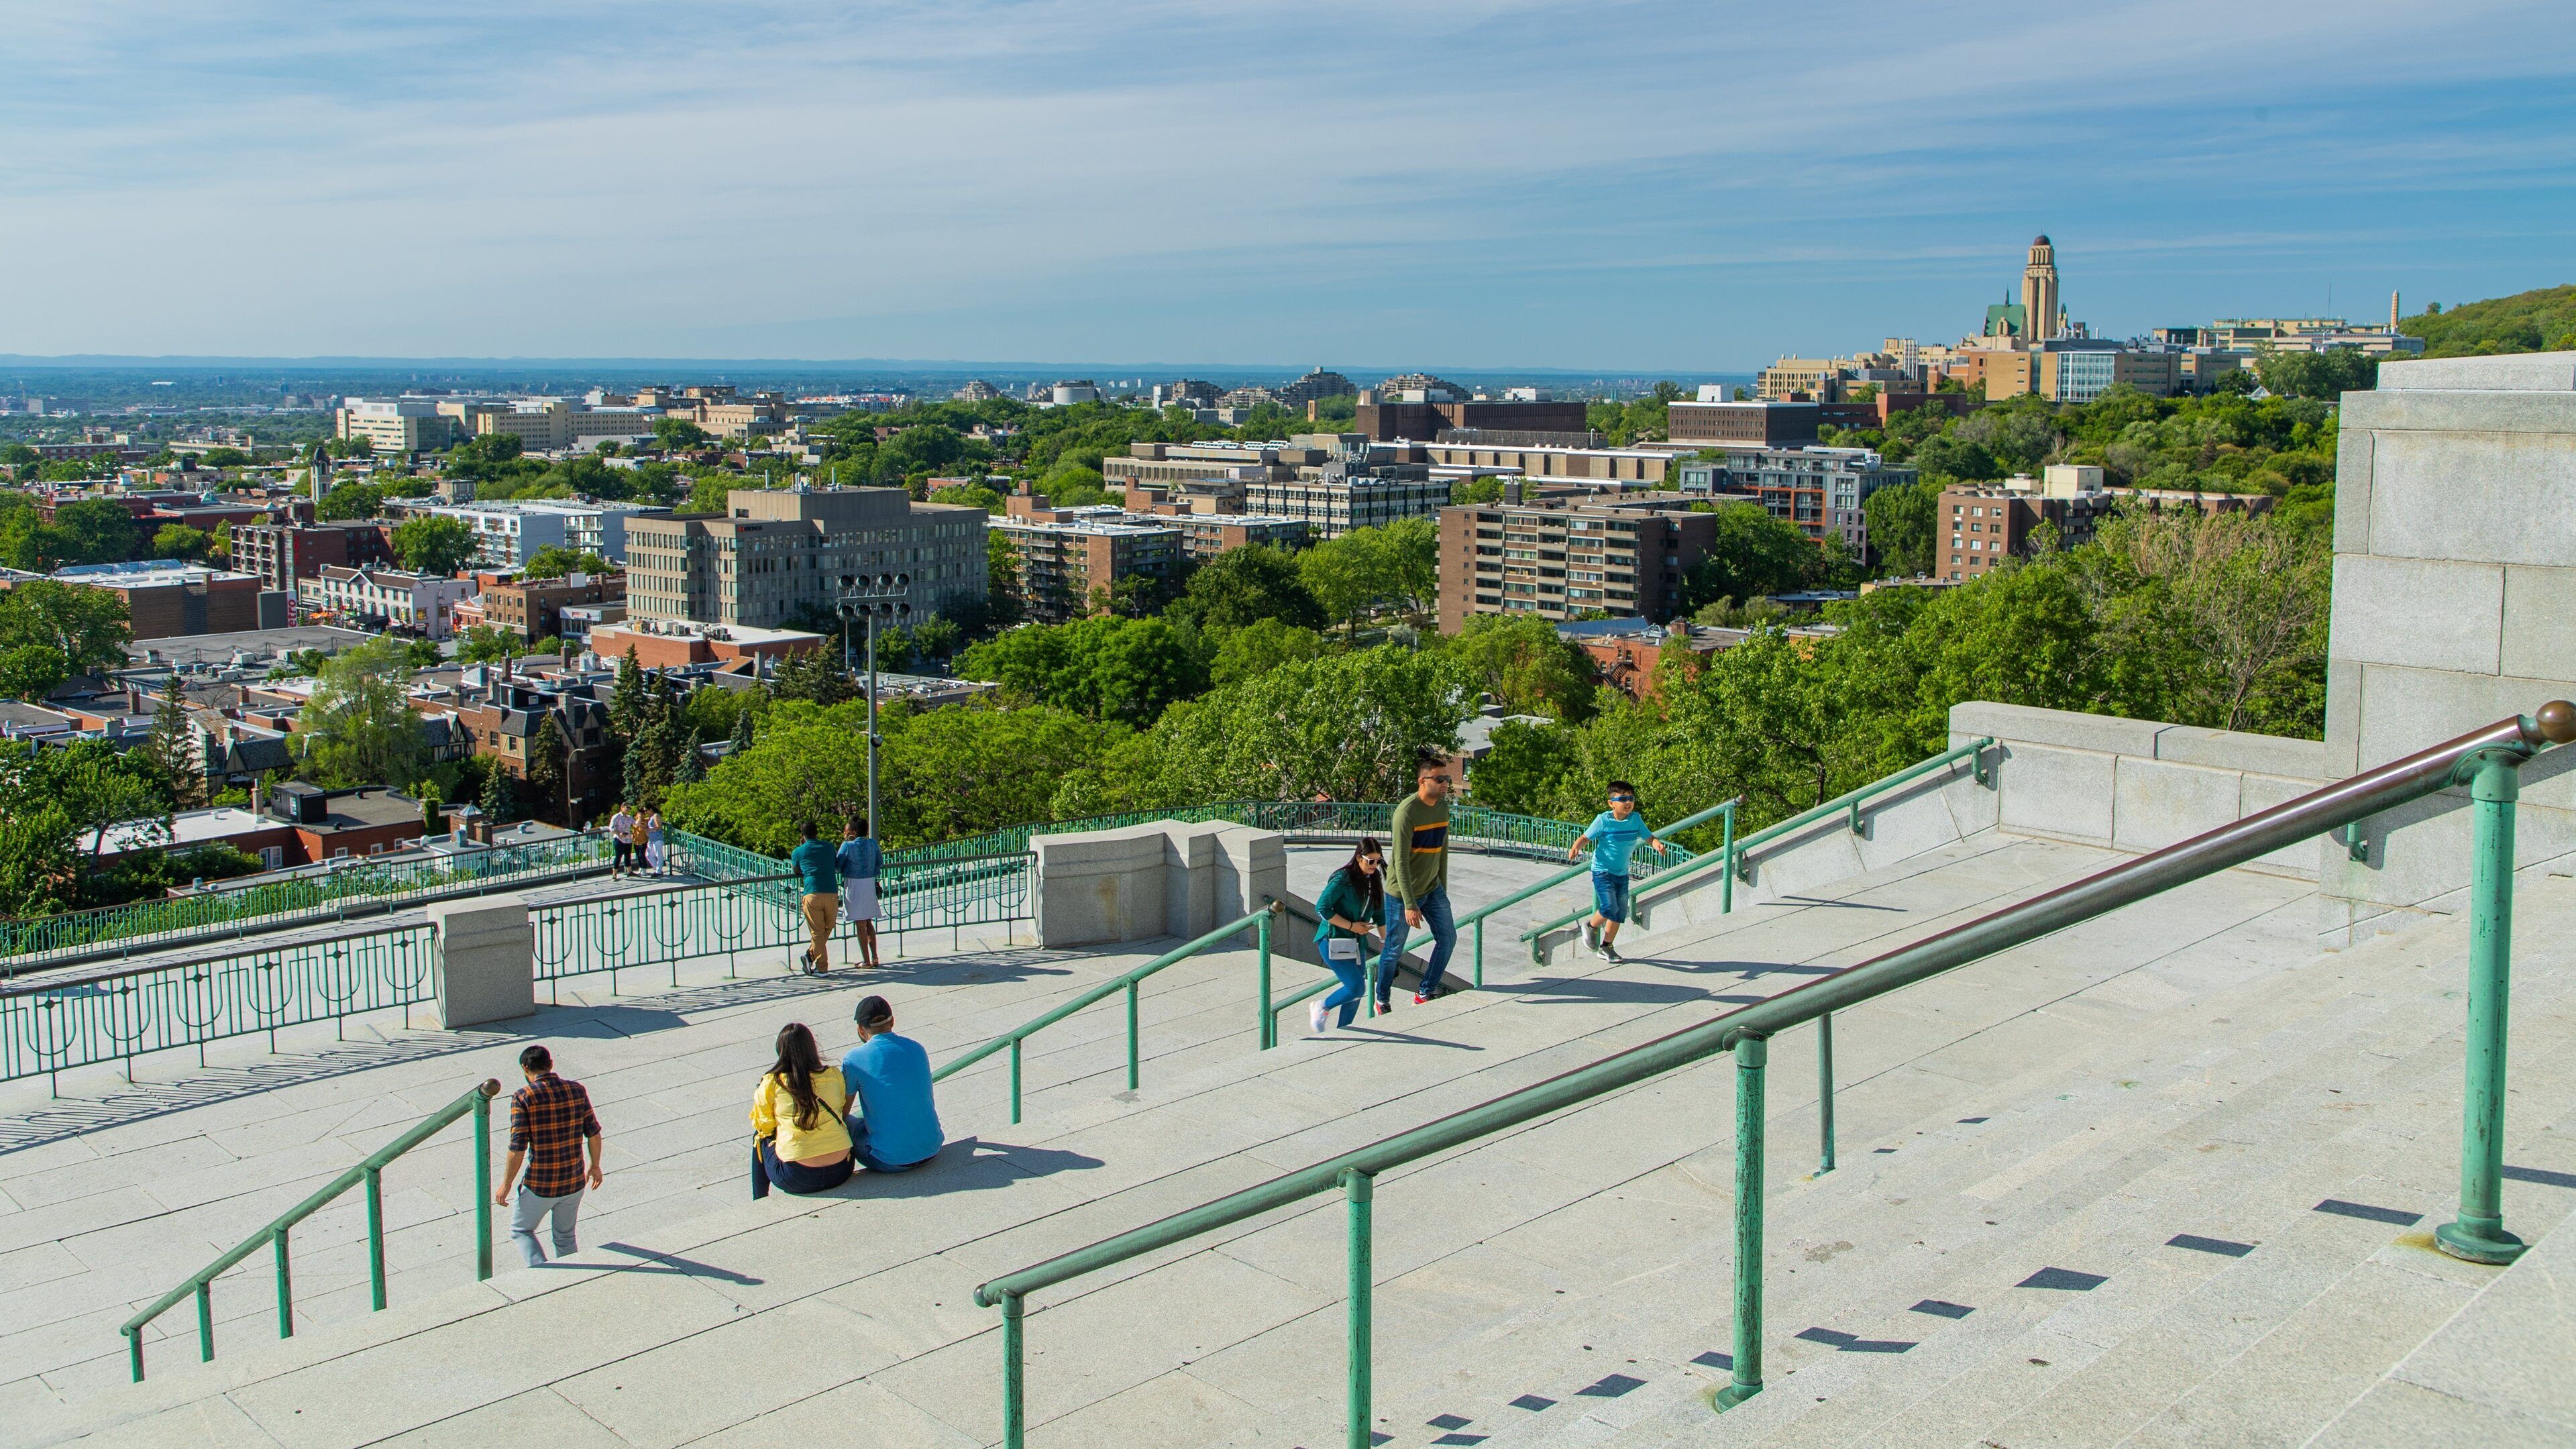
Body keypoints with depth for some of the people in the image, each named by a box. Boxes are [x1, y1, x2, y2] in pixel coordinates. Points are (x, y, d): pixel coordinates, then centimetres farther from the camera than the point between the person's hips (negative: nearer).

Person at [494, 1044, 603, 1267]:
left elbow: (517, 1148, -16)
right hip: (573, 1182, 4)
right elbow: (593, 1133, 4)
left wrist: (506, 1184, -3)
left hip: (539, 1185, -4)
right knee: (565, 1237, 23)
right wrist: (595, 1166, 20)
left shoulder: (523, 1098, -14)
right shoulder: (577, 1090, -2)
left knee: (520, 1231, 19)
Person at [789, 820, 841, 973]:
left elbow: (797, 871, 25)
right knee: (828, 928, 19)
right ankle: (811, 954, 12)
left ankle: (821, 967, 5)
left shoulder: (798, 852, 10)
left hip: (812, 894, -1)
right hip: (832, 893, 2)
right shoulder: (828, 847, 16)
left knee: (817, 932, 4)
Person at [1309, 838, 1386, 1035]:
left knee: (1355, 992, 7)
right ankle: (1321, 1007, 9)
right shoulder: (1343, 879, -17)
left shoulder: (1374, 880, 6)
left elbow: (1379, 914, 16)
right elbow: (1322, 908, -18)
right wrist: (1351, 926, -16)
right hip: (1333, 941, -7)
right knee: (1357, 986, -15)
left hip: (1356, 943, 7)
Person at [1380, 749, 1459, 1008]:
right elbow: (1401, 862, -24)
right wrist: (1410, 905, -26)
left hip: (1432, 889, 7)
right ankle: (1382, 1000, 22)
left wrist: (1442, 889, 17)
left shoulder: (1443, 807, 2)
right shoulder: (1407, 811, -22)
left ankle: (1426, 992, 20)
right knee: (1394, 950, 4)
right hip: (1403, 892, -7)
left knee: (1448, 939, 6)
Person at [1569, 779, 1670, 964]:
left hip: (1622, 873, 5)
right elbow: (1586, 837, -11)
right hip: (1603, 871, -5)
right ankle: (1591, 925, 13)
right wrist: (1575, 848, -30)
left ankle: (1606, 947, 24)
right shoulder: (1603, 820, -14)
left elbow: (1648, 837, 1)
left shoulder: (1636, 819, -3)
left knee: (1620, 913, 8)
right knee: (1610, 907, -18)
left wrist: (1658, 845, -21)